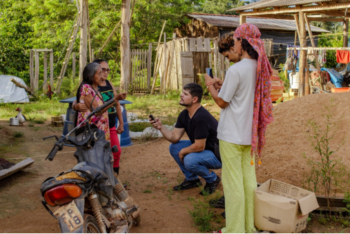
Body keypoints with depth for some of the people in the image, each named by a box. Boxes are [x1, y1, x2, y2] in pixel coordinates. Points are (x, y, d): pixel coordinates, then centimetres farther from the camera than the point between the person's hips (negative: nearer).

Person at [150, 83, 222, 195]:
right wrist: (160, 127, -17)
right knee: (173, 147, -1)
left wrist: (183, 151, -12)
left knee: (190, 160, -32)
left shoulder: (201, 117, -29)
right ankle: (191, 179, 13)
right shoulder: (184, 114, 1)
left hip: (217, 155, -9)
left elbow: (199, 146, -28)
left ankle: (212, 179, -2)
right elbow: (174, 137, -2)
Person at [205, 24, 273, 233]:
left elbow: (222, 102, -11)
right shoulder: (261, 68, 3)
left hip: (232, 135, -7)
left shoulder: (236, 70, -18)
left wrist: (210, 85, 5)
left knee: (233, 182, 1)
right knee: (249, 179, 14)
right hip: (250, 134, 7)